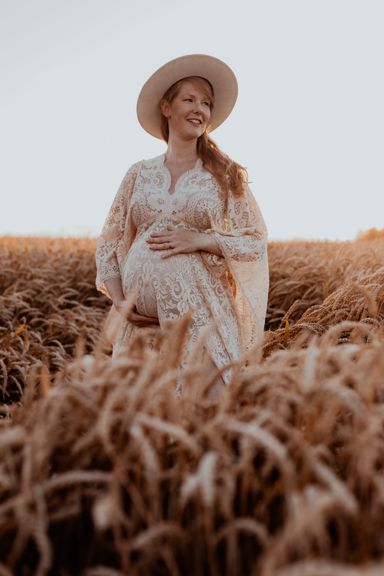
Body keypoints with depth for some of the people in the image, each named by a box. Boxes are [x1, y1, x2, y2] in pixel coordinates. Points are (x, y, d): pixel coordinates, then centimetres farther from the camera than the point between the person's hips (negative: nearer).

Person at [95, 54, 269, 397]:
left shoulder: (226, 174, 6)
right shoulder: (140, 173, 10)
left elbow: (256, 242, 3)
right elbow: (109, 243, 12)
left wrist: (200, 240, -11)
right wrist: (119, 302, -1)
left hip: (199, 314, -2)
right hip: (141, 318, 2)